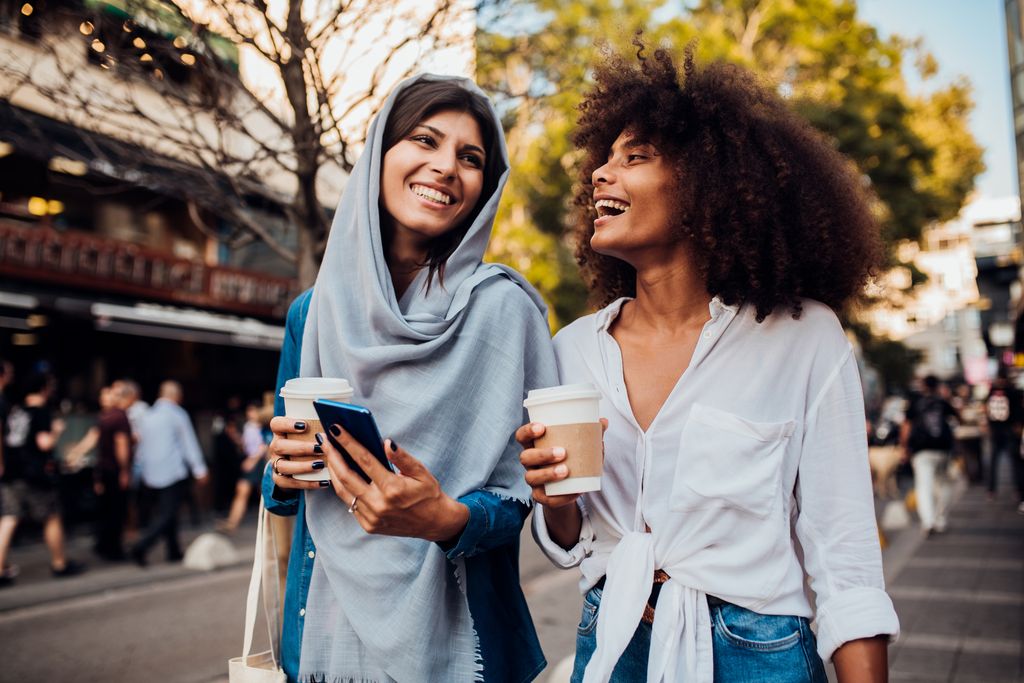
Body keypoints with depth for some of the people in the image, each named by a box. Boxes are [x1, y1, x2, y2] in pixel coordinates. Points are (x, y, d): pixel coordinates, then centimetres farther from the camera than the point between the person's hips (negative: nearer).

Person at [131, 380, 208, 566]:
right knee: (167, 514, -5)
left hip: (150, 475, 6)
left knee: (165, 513, 15)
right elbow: (189, 443, -7)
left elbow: (141, 447, 16)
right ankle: (141, 547, -20)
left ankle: (174, 552, 18)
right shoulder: (177, 414, -6)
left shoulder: (147, 416, 11)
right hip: (173, 473, -6)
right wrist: (199, 469, -5)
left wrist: (143, 470, 24)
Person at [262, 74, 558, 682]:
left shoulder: (503, 306, -12)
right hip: (323, 626, 4)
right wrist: (283, 476, -12)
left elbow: (520, 494, -11)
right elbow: (282, 492, 8)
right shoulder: (314, 312, -1)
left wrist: (449, 519, -29)